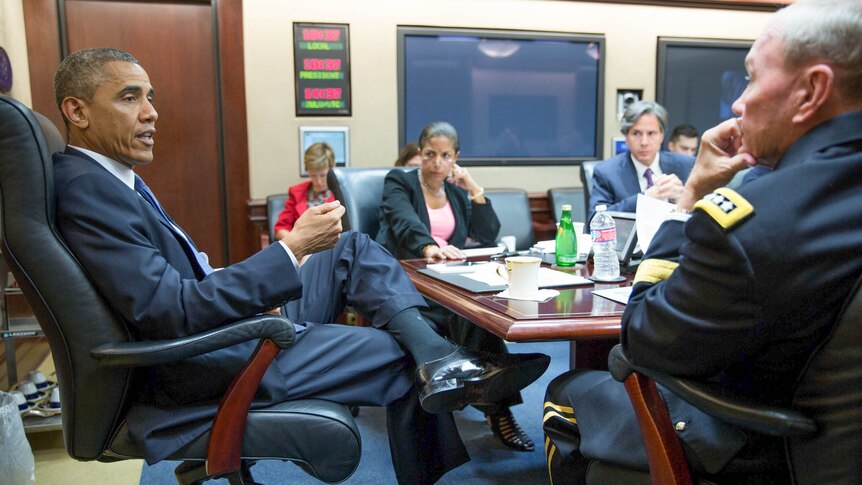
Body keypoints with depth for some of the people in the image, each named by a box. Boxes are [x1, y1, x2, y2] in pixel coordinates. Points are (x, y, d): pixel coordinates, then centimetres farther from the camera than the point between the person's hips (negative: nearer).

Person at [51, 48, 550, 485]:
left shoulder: (110, 177, 11)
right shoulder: (86, 190, -20)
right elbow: (171, 313, -28)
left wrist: (261, 286, 0)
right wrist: (290, 250, -25)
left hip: (227, 327, 10)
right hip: (200, 372, -10)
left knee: (354, 248, 2)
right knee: (404, 355, -5)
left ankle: (438, 358, -14)